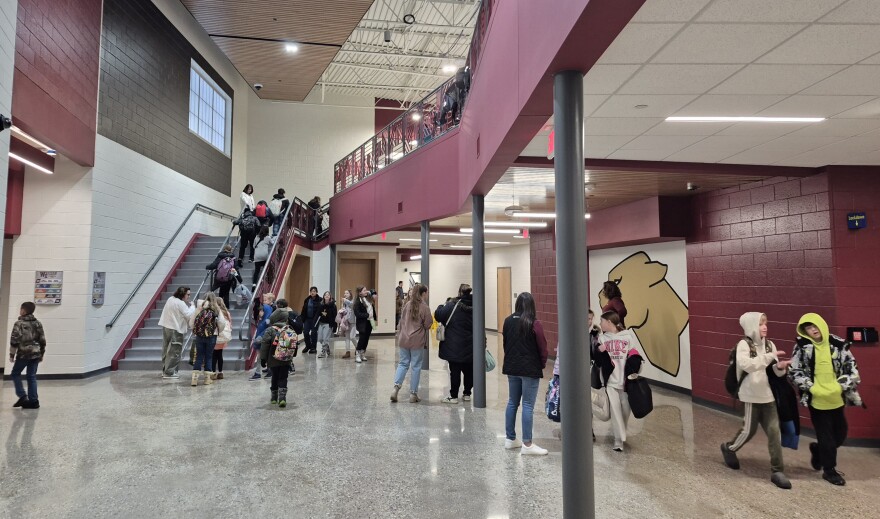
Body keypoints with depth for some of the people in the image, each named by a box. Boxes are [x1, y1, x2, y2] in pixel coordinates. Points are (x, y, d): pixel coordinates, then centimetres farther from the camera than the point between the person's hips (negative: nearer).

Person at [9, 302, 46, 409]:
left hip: (23, 354, -5)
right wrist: (41, 354, 17)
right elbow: (42, 340, 9)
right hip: (35, 354, 5)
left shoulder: (19, 323, -8)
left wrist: (12, 354, -2)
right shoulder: (38, 323, 7)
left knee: (15, 374, 13)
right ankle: (33, 401, 7)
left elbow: (14, 340, -11)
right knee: (32, 377, 9)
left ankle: (22, 396, 3)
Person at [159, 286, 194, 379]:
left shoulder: (170, 299, 10)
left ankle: (165, 370, 25)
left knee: (166, 350, 16)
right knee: (174, 352, -2)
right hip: (175, 330, -10)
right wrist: (192, 306, -2)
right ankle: (169, 373, 0)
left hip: (166, 327, 10)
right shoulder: (181, 303, -17)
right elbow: (189, 315, -18)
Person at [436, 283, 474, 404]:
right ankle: (467, 394, 22)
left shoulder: (453, 305, -11)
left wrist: (441, 306, 9)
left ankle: (453, 396, 7)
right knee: (469, 370, 13)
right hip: (470, 346, 4)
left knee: (455, 370, 1)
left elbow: (438, 315, -9)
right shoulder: (474, 306, 3)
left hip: (455, 345, -4)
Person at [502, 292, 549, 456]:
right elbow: (542, 347, -9)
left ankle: (510, 439, 22)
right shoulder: (534, 324, -13)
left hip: (511, 368, 6)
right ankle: (527, 445, 1)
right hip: (530, 369, -6)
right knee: (528, 405, -2)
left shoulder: (508, 321, 3)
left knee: (512, 403, 14)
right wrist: (542, 364, 8)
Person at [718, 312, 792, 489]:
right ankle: (729, 448, 35)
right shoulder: (744, 344, -14)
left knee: (774, 431, 1)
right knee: (749, 430, 7)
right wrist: (769, 357, -34)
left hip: (767, 395, 5)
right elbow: (746, 365, -31)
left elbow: (774, 372, 5)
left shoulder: (769, 344, 3)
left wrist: (780, 367, -17)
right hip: (751, 395, -5)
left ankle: (777, 471, 11)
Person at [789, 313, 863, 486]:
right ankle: (829, 470, 23)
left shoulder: (838, 344, -4)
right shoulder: (802, 347, -9)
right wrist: (811, 388, -14)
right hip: (817, 400, -3)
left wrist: (844, 386, -8)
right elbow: (794, 371, -6)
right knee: (826, 437, 5)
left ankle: (817, 450, 42)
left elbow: (851, 366, 3)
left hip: (837, 399, 3)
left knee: (841, 434, 15)